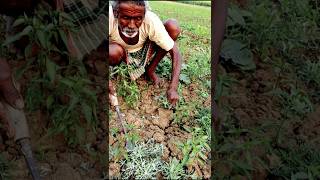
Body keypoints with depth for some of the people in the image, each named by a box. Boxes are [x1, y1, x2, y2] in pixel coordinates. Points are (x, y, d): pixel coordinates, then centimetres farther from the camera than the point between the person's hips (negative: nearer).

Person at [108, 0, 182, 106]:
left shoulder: (152, 21, -32)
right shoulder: (110, 18, -34)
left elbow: (175, 52, -28)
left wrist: (173, 88, -34)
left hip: (143, 50, 1)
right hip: (121, 53, -1)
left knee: (173, 26, -24)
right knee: (113, 53, -38)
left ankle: (151, 69, -5)